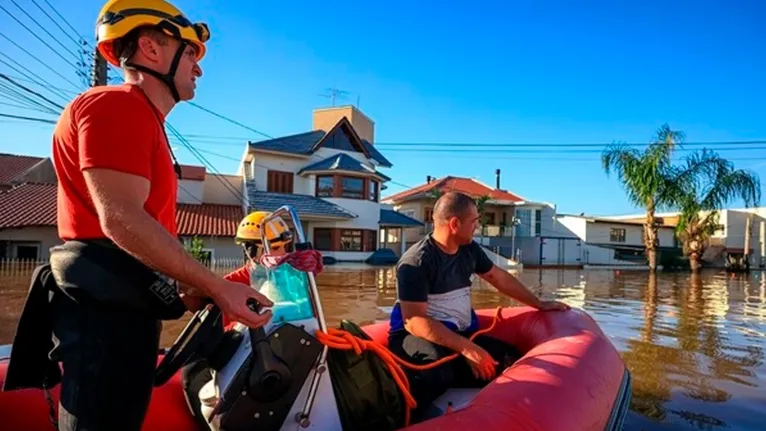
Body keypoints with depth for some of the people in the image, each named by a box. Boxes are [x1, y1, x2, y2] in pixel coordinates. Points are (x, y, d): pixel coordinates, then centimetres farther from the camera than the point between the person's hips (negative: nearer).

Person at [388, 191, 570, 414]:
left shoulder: (469, 249, 6)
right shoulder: (416, 261, -18)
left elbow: (500, 278, 21)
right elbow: (415, 321, -24)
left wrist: (539, 304, 26)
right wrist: (468, 349, -29)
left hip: (461, 334, 7)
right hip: (416, 336, -7)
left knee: (512, 361, -15)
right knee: (436, 368, -40)